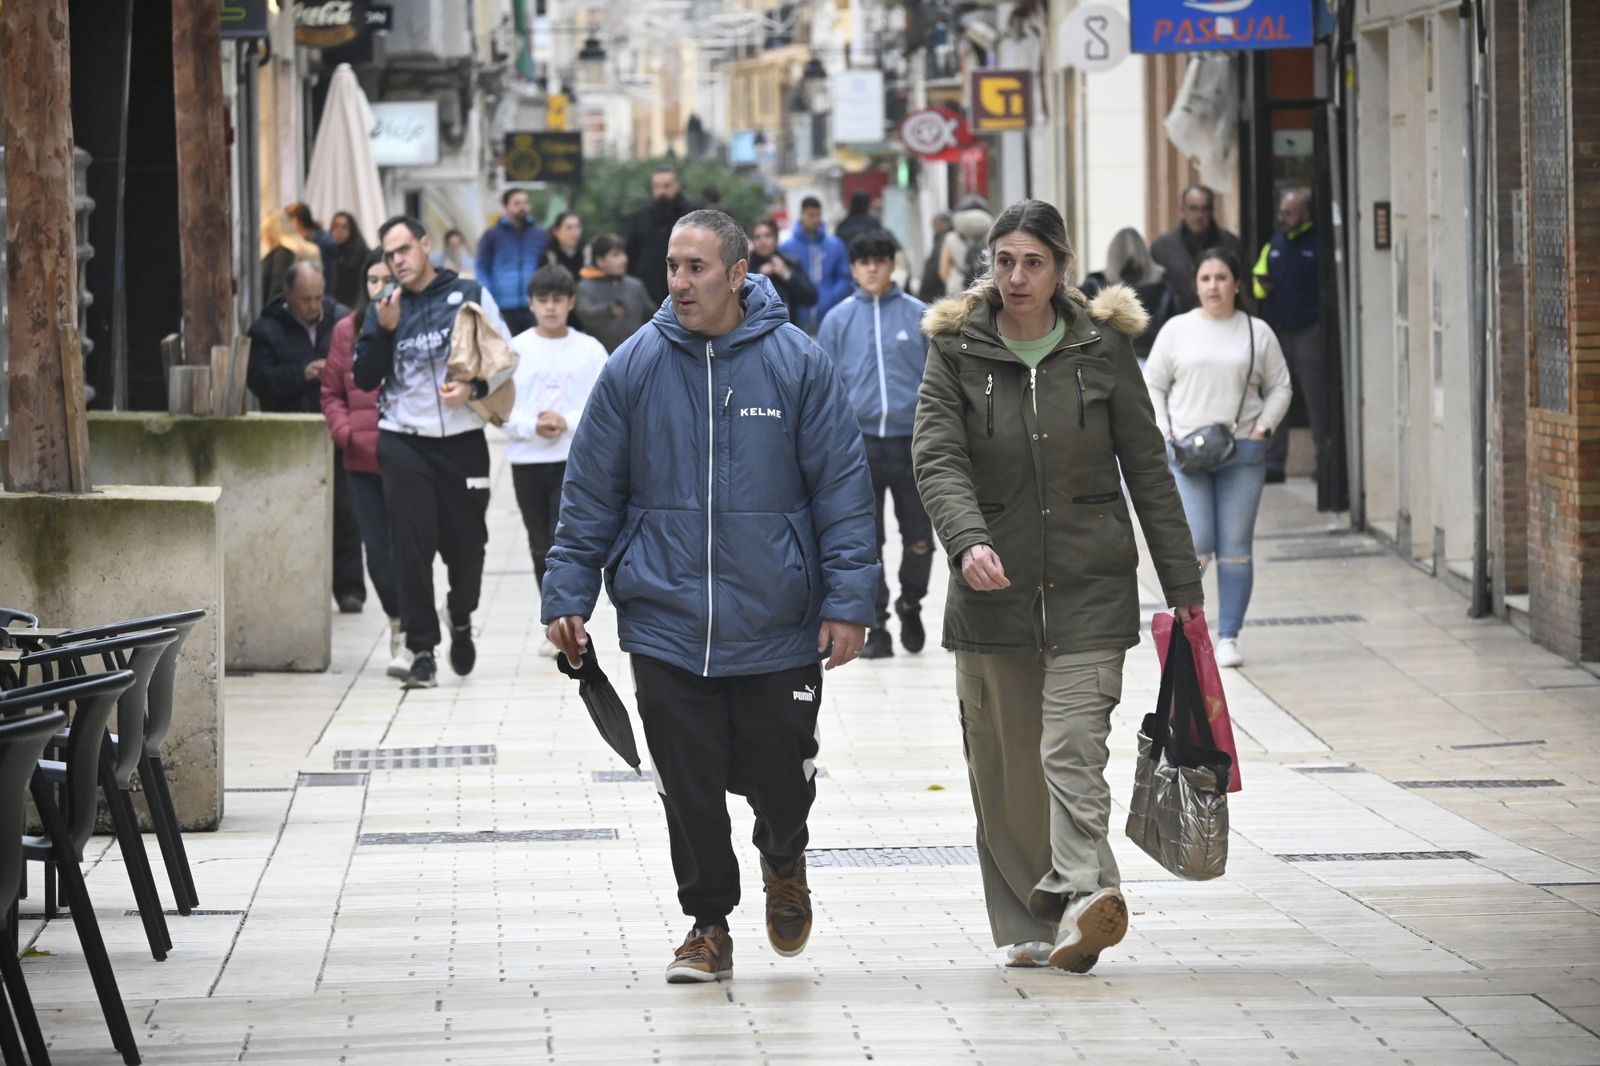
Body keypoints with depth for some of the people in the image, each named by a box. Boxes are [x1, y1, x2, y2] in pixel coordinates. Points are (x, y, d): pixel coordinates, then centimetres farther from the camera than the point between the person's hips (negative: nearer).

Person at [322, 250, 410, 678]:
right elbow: (332, 392, 14)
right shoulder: (348, 330, 8)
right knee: (377, 551, 5)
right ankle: (399, 622, 25)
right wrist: (345, 432, -2)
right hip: (363, 460, 3)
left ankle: (409, 640, 4)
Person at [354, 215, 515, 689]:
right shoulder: (385, 308, 8)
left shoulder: (470, 294, 3)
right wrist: (384, 330, -10)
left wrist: (474, 387, -13)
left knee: (467, 547, 5)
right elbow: (365, 379, 3)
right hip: (403, 442, 1)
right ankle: (422, 650, -2)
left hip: (462, 440, -1)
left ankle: (461, 620, 34)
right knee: (411, 548, -7)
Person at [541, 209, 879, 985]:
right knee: (689, 788, 2)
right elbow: (590, 492, 6)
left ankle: (783, 862, 38)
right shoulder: (635, 367, 0)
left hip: (777, 626, -1)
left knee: (778, 772, 6)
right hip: (665, 623, 1)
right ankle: (709, 921, 19)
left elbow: (843, 488, -2)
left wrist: (848, 600, -7)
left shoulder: (796, 363, -4)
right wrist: (568, 595, 1)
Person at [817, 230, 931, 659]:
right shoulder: (838, 320, 5)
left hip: (912, 442, 0)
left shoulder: (919, 316, 2)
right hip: (859, 443, 0)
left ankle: (910, 605, 30)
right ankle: (877, 627, 8)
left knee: (919, 540, 4)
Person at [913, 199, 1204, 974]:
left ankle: (1084, 898, -28)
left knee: (1072, 748, -16)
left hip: (1090, 586, -1)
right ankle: (1027, 925, 15)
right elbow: (937, 458, -9)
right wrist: (968, 541, -28)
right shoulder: (956, 350, 2)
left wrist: (1181, 583, 6)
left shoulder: (1102, 348, 4)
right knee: (1005, 767, 6)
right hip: (994, 585, 1)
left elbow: (1146, 467, 8)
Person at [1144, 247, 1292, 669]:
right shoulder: (1177, 330, 7)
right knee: (1197, 546, -11)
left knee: (1235, 550, -1)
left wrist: (1262, 428, -4)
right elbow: (1153, 386, 9)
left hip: (1243, 452, 1)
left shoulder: (1257, 333, 8)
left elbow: (1280, 388, 12)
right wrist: (1164, 434, -4)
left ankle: (1229, 638, 5)